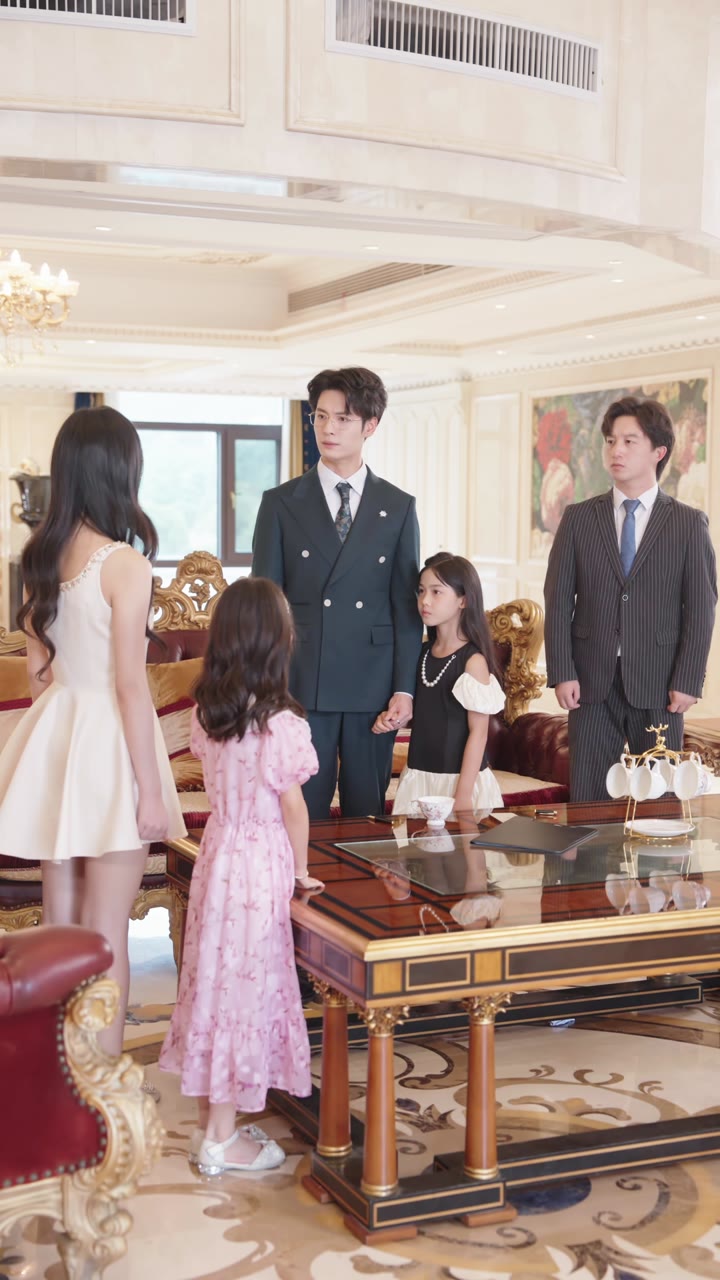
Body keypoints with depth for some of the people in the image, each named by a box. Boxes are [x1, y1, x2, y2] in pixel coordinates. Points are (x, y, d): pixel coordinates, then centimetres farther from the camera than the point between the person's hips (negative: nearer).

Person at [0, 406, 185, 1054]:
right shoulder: (126, 563, -16)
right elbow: (130, 685, -17)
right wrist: (150, 789, -12)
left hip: (52, 738, 7)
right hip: (107, 741, -7)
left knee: (60, 922, 17)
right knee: (105, 931, 2)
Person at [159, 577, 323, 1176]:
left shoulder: (205, 713, 0)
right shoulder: (282, 725, -19)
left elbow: (217, 782, 7)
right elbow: (293, 807, -13)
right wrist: (301, 870, 1)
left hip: (217, 850, 6)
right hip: (262, 862, -6)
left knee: (214, 978, 15)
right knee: (247, 987, 3)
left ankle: (209, 1120, 27)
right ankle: (222, 1139, 14)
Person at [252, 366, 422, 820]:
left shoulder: (399, 508, 6)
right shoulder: (281, 504, 4)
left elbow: (406, 607, 5)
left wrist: (404, 688, -2)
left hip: (373, 686, 1)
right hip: (301, 686, -1)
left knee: (367, 815, 8)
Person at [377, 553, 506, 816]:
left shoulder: (473, 660, -12)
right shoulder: (422, 652, 6)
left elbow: (478, 731, -13)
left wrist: (463, 794, -16)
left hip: (457, 778, -6)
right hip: (418, 775, 6)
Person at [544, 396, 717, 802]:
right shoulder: (579, 518, 7)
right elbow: (558, 599, 4)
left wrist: (687, 682, -7)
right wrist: (562, 673, -5)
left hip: (659, 689, -1)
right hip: (592, 683, 1)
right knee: (587, 801, 3)